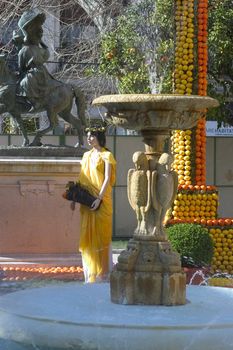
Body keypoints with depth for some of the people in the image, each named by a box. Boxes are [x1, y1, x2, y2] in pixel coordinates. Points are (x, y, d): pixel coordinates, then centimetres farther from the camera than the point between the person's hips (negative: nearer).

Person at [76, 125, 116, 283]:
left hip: (101, 201, -6)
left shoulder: (106, 155, -4)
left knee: (101, 234, -3)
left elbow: (107, 179, -11)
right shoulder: (87, 155, 14)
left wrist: (99, 198, -20)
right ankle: (90, 271, 12)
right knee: (87, 234, 5)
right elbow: (82, 179, 14)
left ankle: (103, 272, 2)